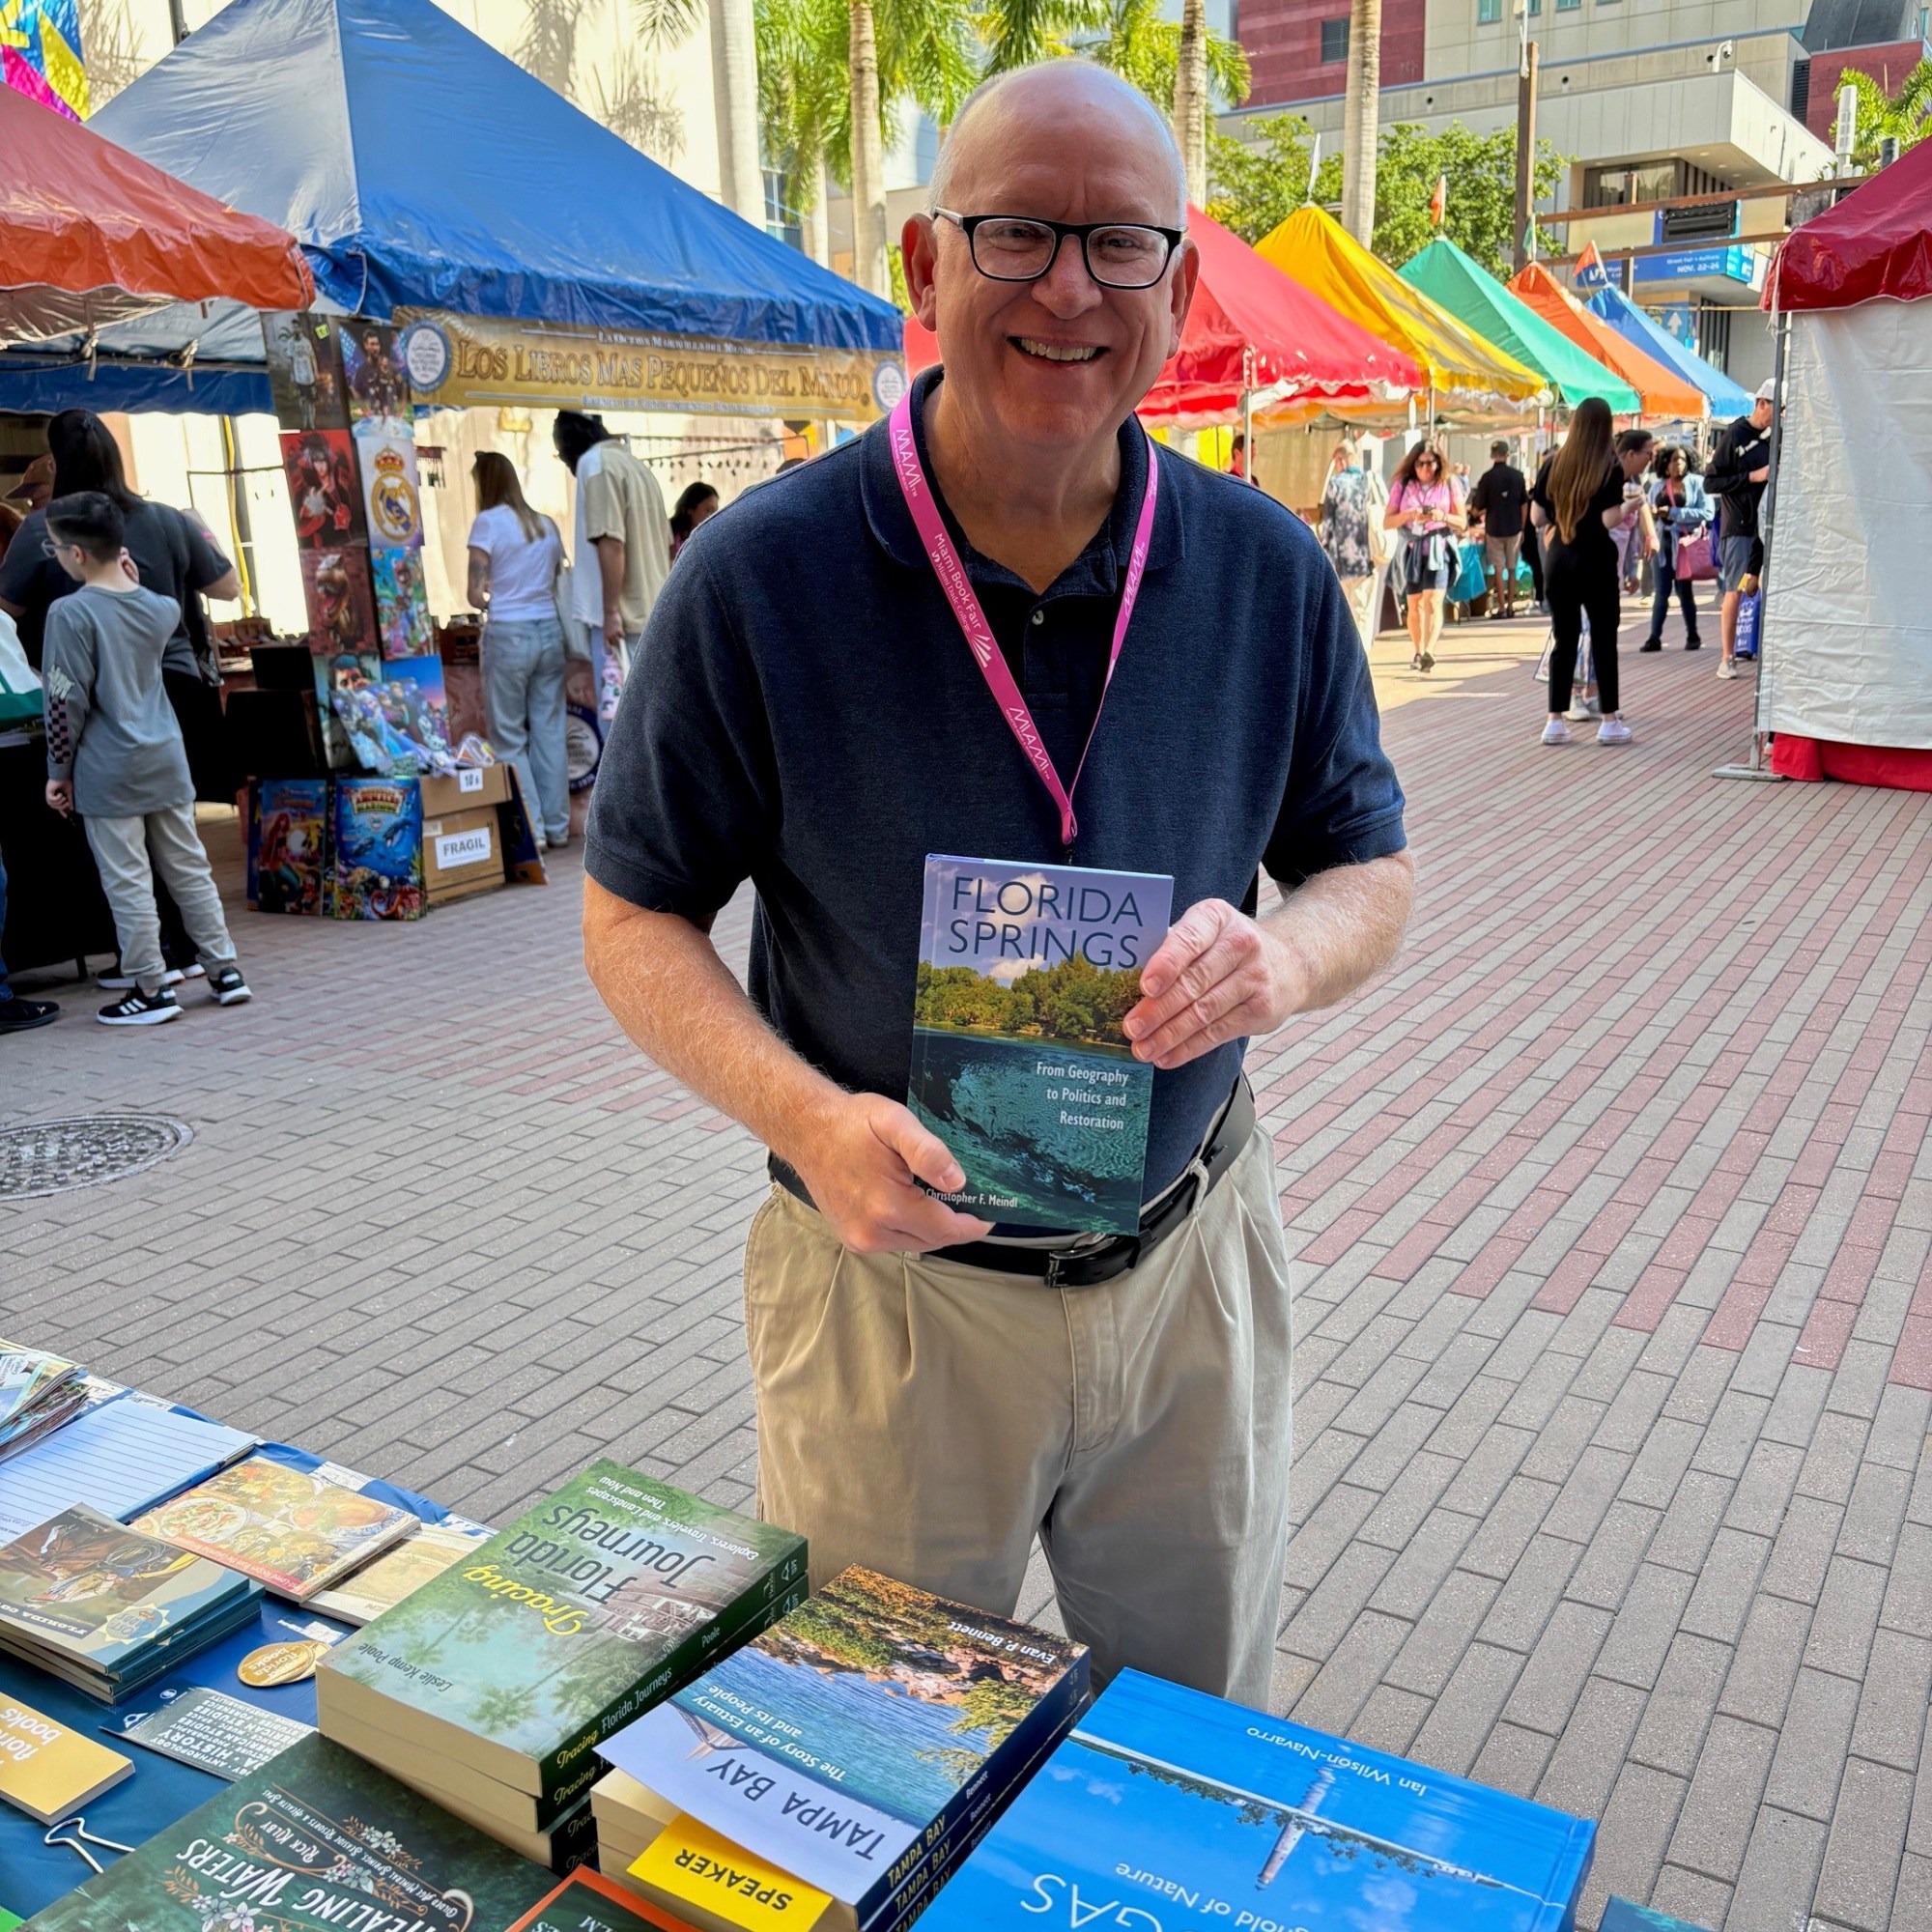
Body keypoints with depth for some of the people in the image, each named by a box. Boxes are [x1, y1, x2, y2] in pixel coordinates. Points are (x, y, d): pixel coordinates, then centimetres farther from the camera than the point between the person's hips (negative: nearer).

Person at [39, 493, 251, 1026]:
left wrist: (59, 771, -3)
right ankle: (224, 970, 17)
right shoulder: (156, 606, 4)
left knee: (127, 882, 1)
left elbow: (65, 702, -12)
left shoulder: (71, 613, -13)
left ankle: (150, 991, 6)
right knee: (189, 869, 13)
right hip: (166, 761, 6)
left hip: (108, 773, -6)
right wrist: (135, 583, 17)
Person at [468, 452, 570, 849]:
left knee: (510, 736, 3)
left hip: (508, 634, -5)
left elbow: (476, 595, -8)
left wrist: (490, 604, 12)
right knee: (550, 731, 8)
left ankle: (530, 829, 2)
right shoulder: (546, 525, 12)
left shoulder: (488, 522, -5)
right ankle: (557, 825, 12)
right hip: (549, 631, 6)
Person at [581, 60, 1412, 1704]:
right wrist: (805, 1115, -25)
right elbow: (635, 917, -7)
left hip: (1189, 1265, 3)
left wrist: (1284, 956, -20)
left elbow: (1370, 866, 4)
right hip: (894, 1282, -2)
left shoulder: (1267, 571, -5)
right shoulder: (761, 577, -14)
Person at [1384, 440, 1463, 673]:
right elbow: (1387, 521, 3)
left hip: (1439, 548, -2)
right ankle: (1417, 653, 20)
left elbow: (1462, 523, 7)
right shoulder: (1402, 486, 6)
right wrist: (1408, 515, -16)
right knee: (1414, 604, 7)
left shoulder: (1449, 485, 5)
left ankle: (1429, 652, -32)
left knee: (1432, 601, -19)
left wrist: (1443, 516, -13)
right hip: (1413, 549, 2)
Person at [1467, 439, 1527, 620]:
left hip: (1494, 528, -2)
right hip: (1514, 528, 2)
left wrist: (1473, 512, 16)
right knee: (1512, 568, 11)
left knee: (1498, 569, 5)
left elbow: (1478, 508, -8)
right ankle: (1511, 606, 14)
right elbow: (1524, 504, 1)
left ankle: (1501, 608, 3)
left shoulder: (1487, 477, -11)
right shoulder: (1517, 475, -4)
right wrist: (1522, 528, 11)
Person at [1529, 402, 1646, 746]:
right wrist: (1630, 506, 4)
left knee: (1564, 639, 9)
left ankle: (1555, 721, 7)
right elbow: (1609, 520, -15)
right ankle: (1609, 721, 8)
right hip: (1595, 560, -3)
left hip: (1558, 559, 3)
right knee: (1603, 639, 5)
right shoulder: (1611, 468, -8)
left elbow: (1536, 518, 4)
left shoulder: (1552, 465, 3)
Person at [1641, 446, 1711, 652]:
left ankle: (1693, 636, 12)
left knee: (1685, 591, 2)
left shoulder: (1697, 482, -2)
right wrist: (1651, 512, -12)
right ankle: (1654, 637, 3)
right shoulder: (1657, 486, 11)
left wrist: (1674, 513, -16)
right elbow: (1650, 512, 12)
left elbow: (1706, 512, -12)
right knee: (1661, 592, 2)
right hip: (1663, 542, 3)